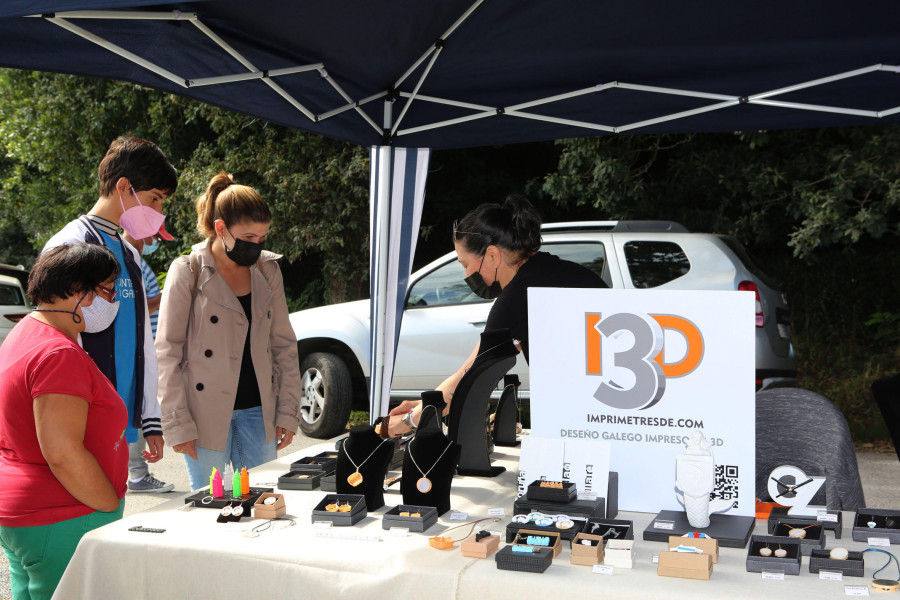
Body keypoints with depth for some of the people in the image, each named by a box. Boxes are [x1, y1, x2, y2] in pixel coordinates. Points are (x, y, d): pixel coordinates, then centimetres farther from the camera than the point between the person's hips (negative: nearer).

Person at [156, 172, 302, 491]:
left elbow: (283, 345, 11)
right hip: (206, 414, -4)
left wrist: (287, 412, 6)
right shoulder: (188, 272, -6)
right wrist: (178, 424, -10)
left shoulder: (268, 270, 7)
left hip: (258, 411, 4)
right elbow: (167, 353, -6)